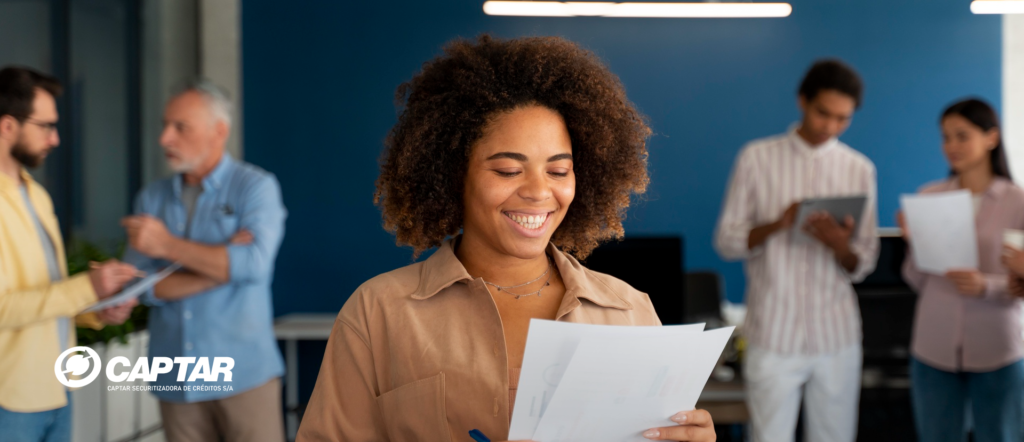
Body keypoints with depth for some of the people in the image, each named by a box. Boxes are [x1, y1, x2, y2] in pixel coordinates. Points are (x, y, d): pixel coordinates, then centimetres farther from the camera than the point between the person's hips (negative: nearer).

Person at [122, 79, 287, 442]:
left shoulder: (255, 187, -2)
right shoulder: (152, 198, 8)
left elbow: (255, 263, -18)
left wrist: (168, 245, -13)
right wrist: (224, 264, -13)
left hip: (243, 373, -4)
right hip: (175, 378, 4)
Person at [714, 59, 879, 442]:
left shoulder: (860, 169, 5)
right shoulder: (757, 158, 1)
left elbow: (862, 266, 6)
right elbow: (726, 241, 1)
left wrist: (841, 246, -17)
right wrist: (777, 224, -18)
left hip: (837, 334, 2)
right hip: (774, 334, -2)